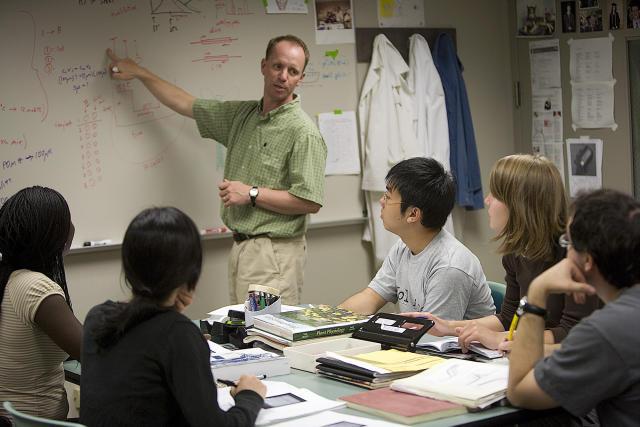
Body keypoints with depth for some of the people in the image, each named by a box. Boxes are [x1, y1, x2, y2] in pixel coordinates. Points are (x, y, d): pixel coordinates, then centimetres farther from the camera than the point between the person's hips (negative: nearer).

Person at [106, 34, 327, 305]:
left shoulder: (303, 132, -11)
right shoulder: (243, 115, 13)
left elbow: (310, 202, -17)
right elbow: (187, 104, 25)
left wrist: (252, 194, -14)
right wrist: (139, 73, 28)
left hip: (274, 253, -7)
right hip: (240, 247, 8)